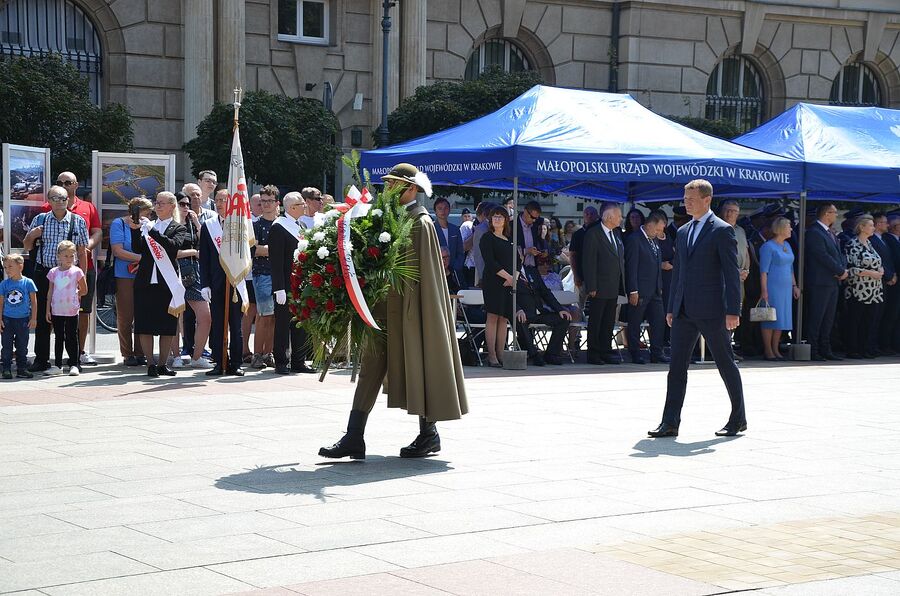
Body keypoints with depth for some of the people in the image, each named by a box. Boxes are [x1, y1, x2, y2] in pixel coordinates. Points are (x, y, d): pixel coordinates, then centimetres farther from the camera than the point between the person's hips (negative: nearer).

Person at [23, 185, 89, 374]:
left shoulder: (78, 221, 3)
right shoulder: (40, 220, 8)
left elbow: (82, 251, 4)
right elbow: (27, 247, 16)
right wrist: (31, 236, -7)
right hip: (43, 273, 2)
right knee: (42, 318, 3)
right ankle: (41, 360, 10)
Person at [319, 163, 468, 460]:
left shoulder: (421, 223, -11)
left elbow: (420, 272, -14)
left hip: (410, 307, -8)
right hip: (385, 307, 8)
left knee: (418, 366, 3)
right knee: (371, 366, 5)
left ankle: (429, 434, 17)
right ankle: (354, 438, 6)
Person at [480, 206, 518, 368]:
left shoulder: (510, 240, 19)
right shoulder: (487, 238, 0)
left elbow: (518, 261, 16)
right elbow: (490, 262, -10)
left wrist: (513, 278, -3)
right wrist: (508, 276, -14)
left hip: (509, 283, 6)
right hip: (493, 282, -6)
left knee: (504, 319, 3)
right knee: (493, 317, -8)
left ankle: (500, 354, 4)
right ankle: (492, 356, -8)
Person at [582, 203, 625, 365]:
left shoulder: (616, 233, 13)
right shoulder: (593, 234, -10)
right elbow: (588, 262, -13)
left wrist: (621, 284, 11)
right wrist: (591, 287, -17)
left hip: (614, 287, 7)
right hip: (600, 288, -7)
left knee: (609, 321, 11)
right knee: (595, 321, 0)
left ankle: (606, 352, 17)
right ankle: (593, 354, 5)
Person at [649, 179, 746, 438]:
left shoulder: (722, 230, -6)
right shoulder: (683, 232, 16)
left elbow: (732, 273, -10)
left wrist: (733, 311, -16)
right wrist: (671, 308, 16)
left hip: (711, 310, -7)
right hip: (684, 310, 7)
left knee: (725, 363, 4)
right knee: (677, 365, 1)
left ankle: (738, 418, 16)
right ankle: (670, 422, 0)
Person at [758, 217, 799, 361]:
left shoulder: (787, 245, 16)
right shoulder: (768, 247, -8)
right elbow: (763, 270, -12)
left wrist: (794, 286, 17)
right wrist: (764, 290, -18)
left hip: (786, 288, 8)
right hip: (772, 287, -8)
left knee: (781, 318, 7)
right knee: (770, 318, -6)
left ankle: (776, 349, 12)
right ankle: (768, 351, -2)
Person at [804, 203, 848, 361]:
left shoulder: (830, 233, 18)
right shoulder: (814, 232, -13)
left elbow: (839, 254, 17)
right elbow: (823, 256, -19)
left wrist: (843, 269, -3)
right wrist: (841, 271, -14)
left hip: (833, 281, 9)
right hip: (819, 282, -9)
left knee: (828, 318, 11)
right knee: (816, 317, -6)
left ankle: (825, 350, 16)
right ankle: (812, 351, -4)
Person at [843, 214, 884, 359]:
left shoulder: (868, 243, 14)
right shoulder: (852, 244, -10)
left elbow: (876, 262, 25)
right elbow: (850, 268, -16)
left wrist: (880, 269, 3)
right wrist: (871, 273, -17)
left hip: (872, 292, 8)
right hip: (858, 291, -8)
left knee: (868, 321, 9)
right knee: (854, 321, -2)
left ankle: (864, 349, 16)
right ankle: (852, 350, 2)